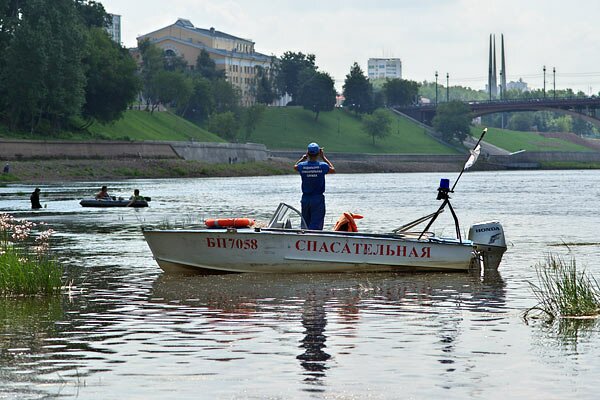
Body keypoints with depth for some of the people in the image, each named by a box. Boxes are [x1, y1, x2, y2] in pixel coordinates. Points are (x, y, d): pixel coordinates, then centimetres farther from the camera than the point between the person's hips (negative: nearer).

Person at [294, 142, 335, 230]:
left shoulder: (302, 166, -6)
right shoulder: (323, 166, -11)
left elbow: (295, 167, 21)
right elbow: (333, 170, 13)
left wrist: (303, 158, 30)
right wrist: (323, 157, 16)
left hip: (305, 199, 3)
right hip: (318, 199, -3)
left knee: (305, 225, 13)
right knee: (316, 225, -5)